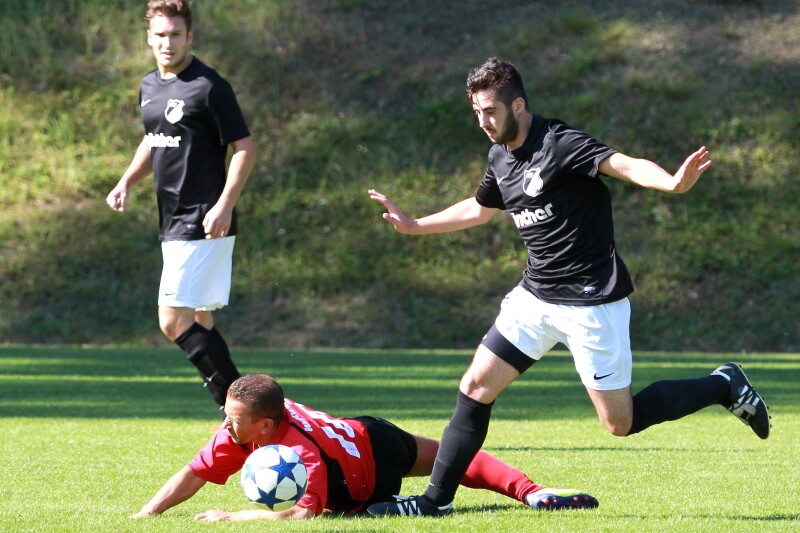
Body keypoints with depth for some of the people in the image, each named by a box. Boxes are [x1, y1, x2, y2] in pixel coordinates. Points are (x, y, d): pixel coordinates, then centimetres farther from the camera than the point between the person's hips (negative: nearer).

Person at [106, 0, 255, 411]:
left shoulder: (209, 87, -12)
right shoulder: (150, 86, 13)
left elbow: (245, 149, -13)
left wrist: (224, 205, -22)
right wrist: (127, 182, 13)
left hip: (203, 224, -9)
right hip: (172, 222, 9)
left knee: (174, 322, -15)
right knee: (197, 323, 11)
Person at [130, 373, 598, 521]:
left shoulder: (300, 453, -46)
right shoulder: (240, 430, -24)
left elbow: (302, 514, -62)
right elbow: (194, 475, -21)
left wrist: (230, 517, -58)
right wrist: (146, 515, -35)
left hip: (377, 452, -6)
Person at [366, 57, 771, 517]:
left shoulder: (559, 143, -17)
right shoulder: (501, 157, 8)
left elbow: (627, 166, -32)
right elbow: (479, 209, 29)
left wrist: (673, 183, -52)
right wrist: (414, 225, 31)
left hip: (591, 301, -8)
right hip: (536, 296, 8)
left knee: (621, 422, -4)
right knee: (476, 387, 2)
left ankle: (724, 386, 15)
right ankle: (437, 500, 11)